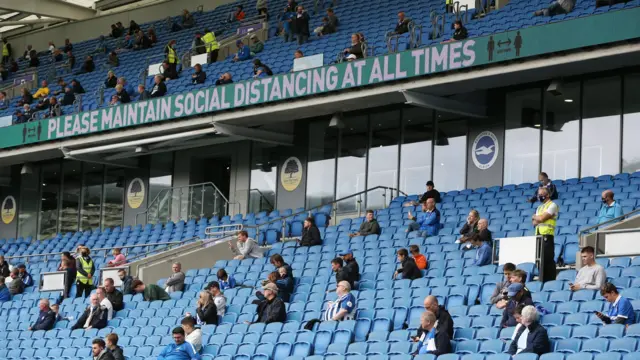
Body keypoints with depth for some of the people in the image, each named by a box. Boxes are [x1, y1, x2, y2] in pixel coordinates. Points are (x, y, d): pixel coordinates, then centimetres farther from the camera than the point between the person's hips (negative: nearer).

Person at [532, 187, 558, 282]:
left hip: (547, 236, -8)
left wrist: (535, 217, 7)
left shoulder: (552, 205, -2)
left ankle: (550, 280, -9)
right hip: (538, 236, 8)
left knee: (548, 259, -10)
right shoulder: (539, 208, 23)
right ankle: (542, 280, 8)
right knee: (540, 259, 6)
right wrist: (538, 219, -5)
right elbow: (535, 223, 15)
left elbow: (542, 218, -12)